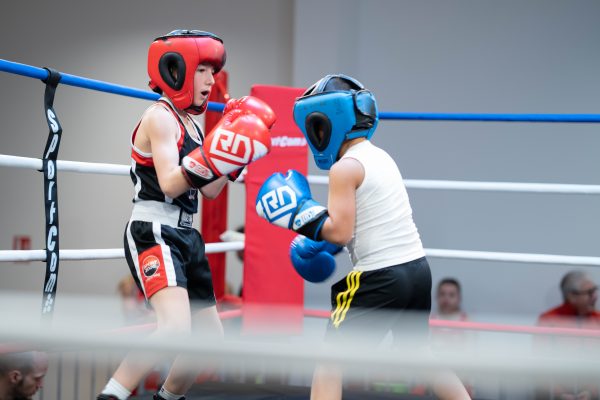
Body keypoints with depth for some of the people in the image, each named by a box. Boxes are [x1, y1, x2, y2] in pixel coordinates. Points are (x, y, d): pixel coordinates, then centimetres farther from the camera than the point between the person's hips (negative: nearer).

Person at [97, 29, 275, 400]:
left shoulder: (191, 123, 16)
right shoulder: (160, 117, -11)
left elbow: (210, 191, 15)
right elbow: (169, 184, -23)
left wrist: (235, 145, 9)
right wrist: (210, 158, -34)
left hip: (185, 236, 10)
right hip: (153, 233, -9)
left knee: (211, 340, 14)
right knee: (177, 329, -30)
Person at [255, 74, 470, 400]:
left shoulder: (345, 167, -12)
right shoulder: (380, 157, 14)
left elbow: (339, 232, -16)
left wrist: (299, 213, -7)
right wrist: (322, 244, 19)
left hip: (381, 279, -8)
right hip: (417, 268, 9)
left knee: (330, 363, -1)